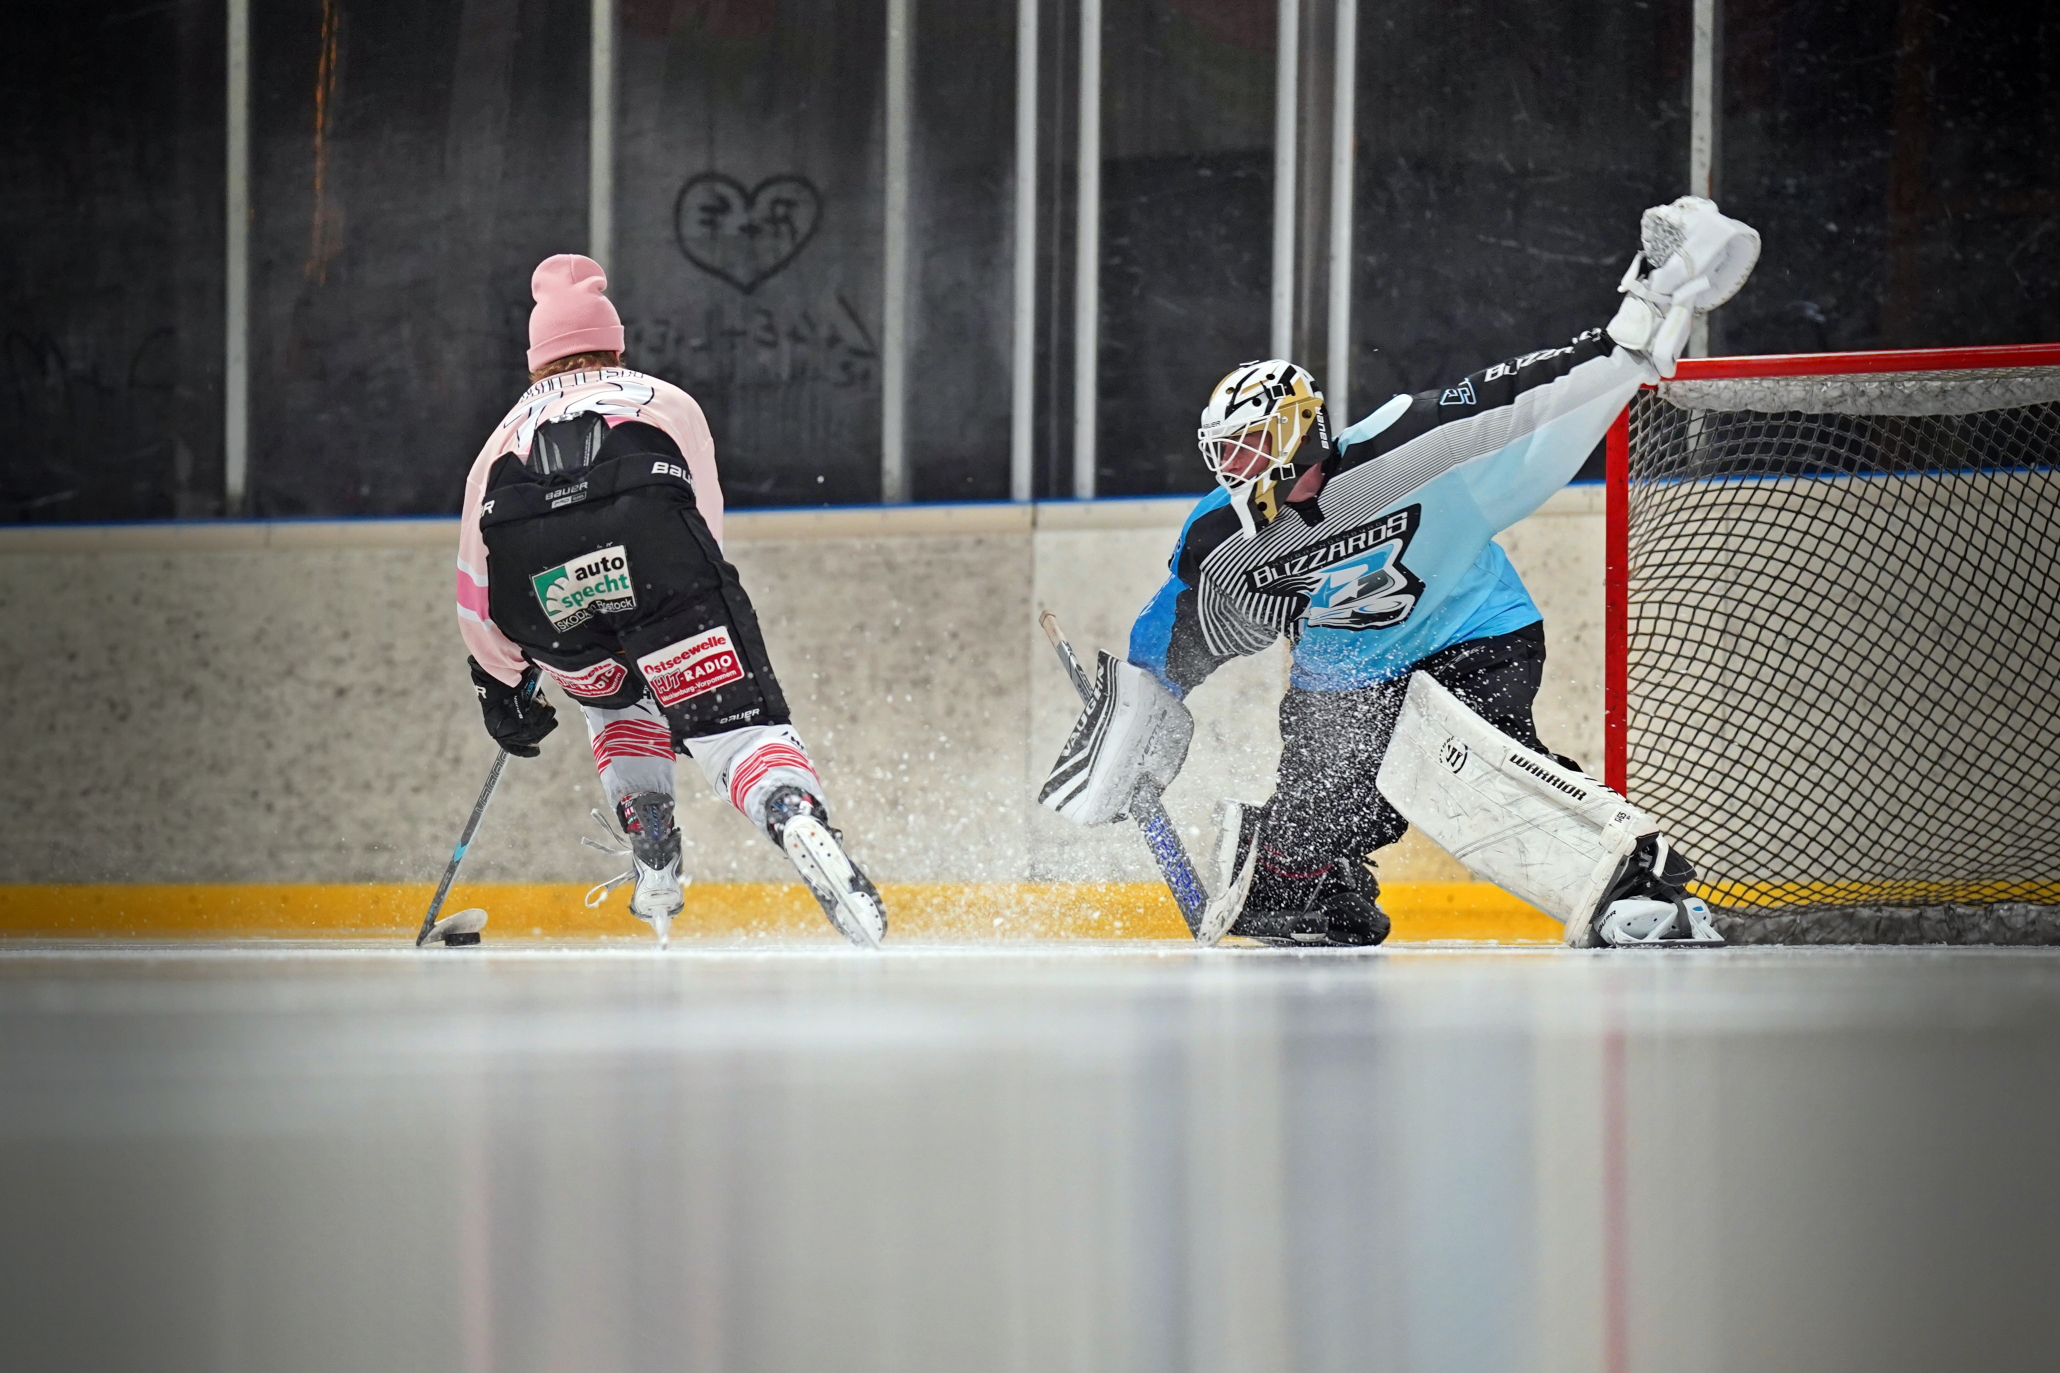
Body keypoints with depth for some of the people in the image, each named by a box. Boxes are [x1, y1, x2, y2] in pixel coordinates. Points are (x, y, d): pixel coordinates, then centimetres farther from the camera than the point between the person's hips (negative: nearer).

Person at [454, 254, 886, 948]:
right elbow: (705, 520, 33)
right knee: (735, 716, -5)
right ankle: (797, 818, -36)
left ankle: (655, 868, 20)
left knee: (617, 702, 31)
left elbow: (476, 597, 37)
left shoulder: (504, 438, 40)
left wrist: (503, 686, 49)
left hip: (541, 589, 2)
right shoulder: (666, 401, 38)